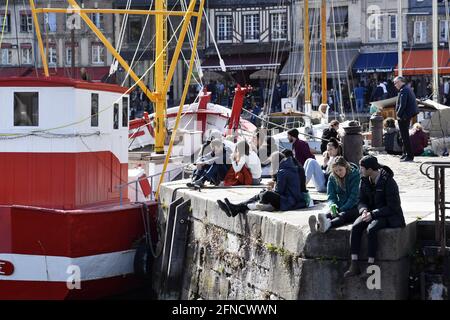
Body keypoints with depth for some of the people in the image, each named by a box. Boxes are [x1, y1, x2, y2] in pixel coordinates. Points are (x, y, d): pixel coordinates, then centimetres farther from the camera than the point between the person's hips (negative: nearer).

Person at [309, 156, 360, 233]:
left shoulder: (355, 175, -8)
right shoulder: (332, 178, 7)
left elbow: (354, 197, -14)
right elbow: (331, 196, 2)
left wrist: (342, 209, -24)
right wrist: (332, 205, -22)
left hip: (354, 207, -4)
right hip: (340, 207, 4)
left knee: (343, 215, -38)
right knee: (330, 213, -31)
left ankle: (328, 224, -70)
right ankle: (318, 223, -66)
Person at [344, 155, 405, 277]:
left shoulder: (388, 182, -17)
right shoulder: (365, 181, 4)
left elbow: (393, 207, -17)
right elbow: (362, 200, 10)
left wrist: (373, 213, -24)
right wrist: (364, 210, -14)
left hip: (388, 216, -6)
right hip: (370, 213, 6)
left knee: (371, 229, -35)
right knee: (355, 227, -24)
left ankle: (370, 266, -30)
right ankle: (354, 265, -27)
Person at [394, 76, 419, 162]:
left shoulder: (403, 91, -16)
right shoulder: (408, 89, 14)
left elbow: (402, 105, -24)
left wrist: (398, 114, -13)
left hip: (404, 116, -10)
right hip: (409, 115, 10)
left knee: (405, 136, -6)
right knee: (405, 136, 19)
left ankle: (409, 156, -5)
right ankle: (405, 153, 26)